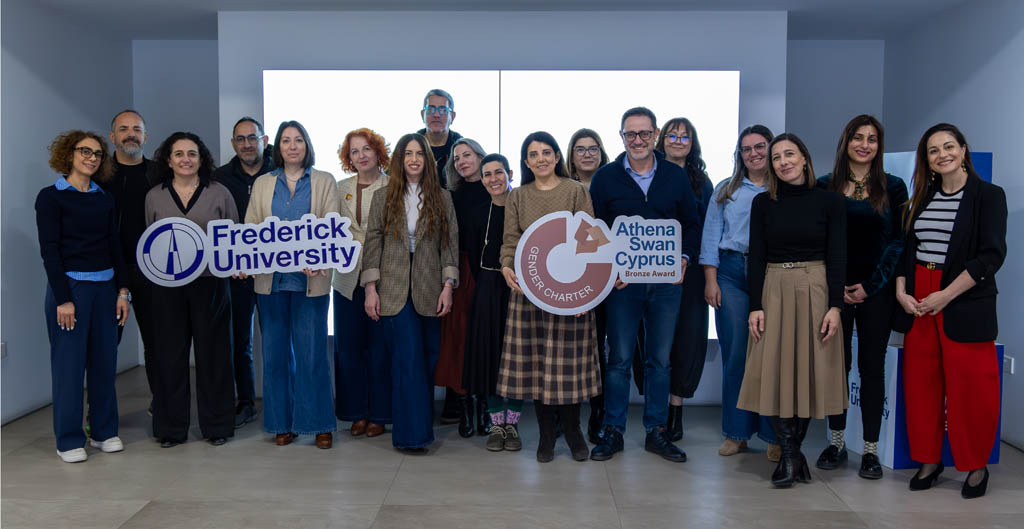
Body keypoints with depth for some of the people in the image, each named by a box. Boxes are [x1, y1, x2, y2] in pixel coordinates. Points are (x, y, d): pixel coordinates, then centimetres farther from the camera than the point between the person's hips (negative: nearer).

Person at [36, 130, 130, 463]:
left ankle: (104, 431, 20)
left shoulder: (104, 200, 11)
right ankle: (69, 440, 12)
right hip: (69, 286, -5)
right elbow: (49, 250, -8)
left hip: (105, 287, 5)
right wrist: (63, 299, -13)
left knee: (105, 360, 7)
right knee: (69, 363, 0)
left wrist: (123, 290, 5)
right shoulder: (51, 197, -3)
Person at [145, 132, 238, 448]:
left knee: (212, 352, 4)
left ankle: (216, 426, 16)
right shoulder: (154, 197, 10)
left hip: (210, 282, -1)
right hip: (168, 283, 2)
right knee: (170, 354, 5)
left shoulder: (220, 194, 5)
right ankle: (171, 428, 17)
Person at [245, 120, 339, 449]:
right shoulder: (262, 184, 15)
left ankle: (320, 424, 10)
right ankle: (283, 422, 18)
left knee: (312, 353, -2)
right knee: (275, 353, 6)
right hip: (270, 279, 3)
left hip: (310, 278, -2)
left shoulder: (324, 182, 8)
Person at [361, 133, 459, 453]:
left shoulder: (442, 198, 9)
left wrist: (448, 286, -3)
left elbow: (450, 244, 5)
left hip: (429, 291, 1)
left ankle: (421, 426, 20)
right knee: (408, 360, -6)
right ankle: (412, 433, 1)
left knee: (427, 360, 5)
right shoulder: (383, 198, 7)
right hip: (394, 292, -1)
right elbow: (372, 244, 4)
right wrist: (370, 288, -3)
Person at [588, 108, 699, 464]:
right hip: (622, 280, -2)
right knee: (619, 358, 3)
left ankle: (657, 431, 20)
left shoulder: (676, 176, 7)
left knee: (660, 358, 9)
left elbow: (691, 224, 13)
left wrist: (684, 258, -3)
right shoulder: (605, 178, 2)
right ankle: (613, 431, 14)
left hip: (666, 281, 2)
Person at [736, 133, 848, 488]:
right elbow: (756, 258, 2)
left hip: (816, 290, -1)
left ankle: (792, 451, 16)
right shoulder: (763, 203, 5)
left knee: (810, 371, 2)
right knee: (775, 371, -4)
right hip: (774, 291, 1)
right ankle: (790, 455, 7)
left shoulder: (829, 201, 2)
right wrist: (755, 306, -6)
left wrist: (835, 306, -10)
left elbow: (837, 257, -1)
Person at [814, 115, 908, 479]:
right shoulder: (825, 186, 6)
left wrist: (871, 285, -7)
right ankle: (836, 442, 19)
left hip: (876, 291, 0)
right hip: (835, 289, 1)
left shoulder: (893, 187, 5)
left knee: (872, 366, 4)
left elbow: (899, 241, 1)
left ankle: (870, 450, 13)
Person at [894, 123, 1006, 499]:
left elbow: (991, 255, -10)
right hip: (917, 302, 5)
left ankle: (976, 466, 18)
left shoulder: (988, 196, -2)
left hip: (965, 303, -4)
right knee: (921, 382, 7)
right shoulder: (922, 197, 12)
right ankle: (929, 460, 21)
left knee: (970, 386, 0)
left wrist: (945, 295, -16)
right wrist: (901, 292, -3)